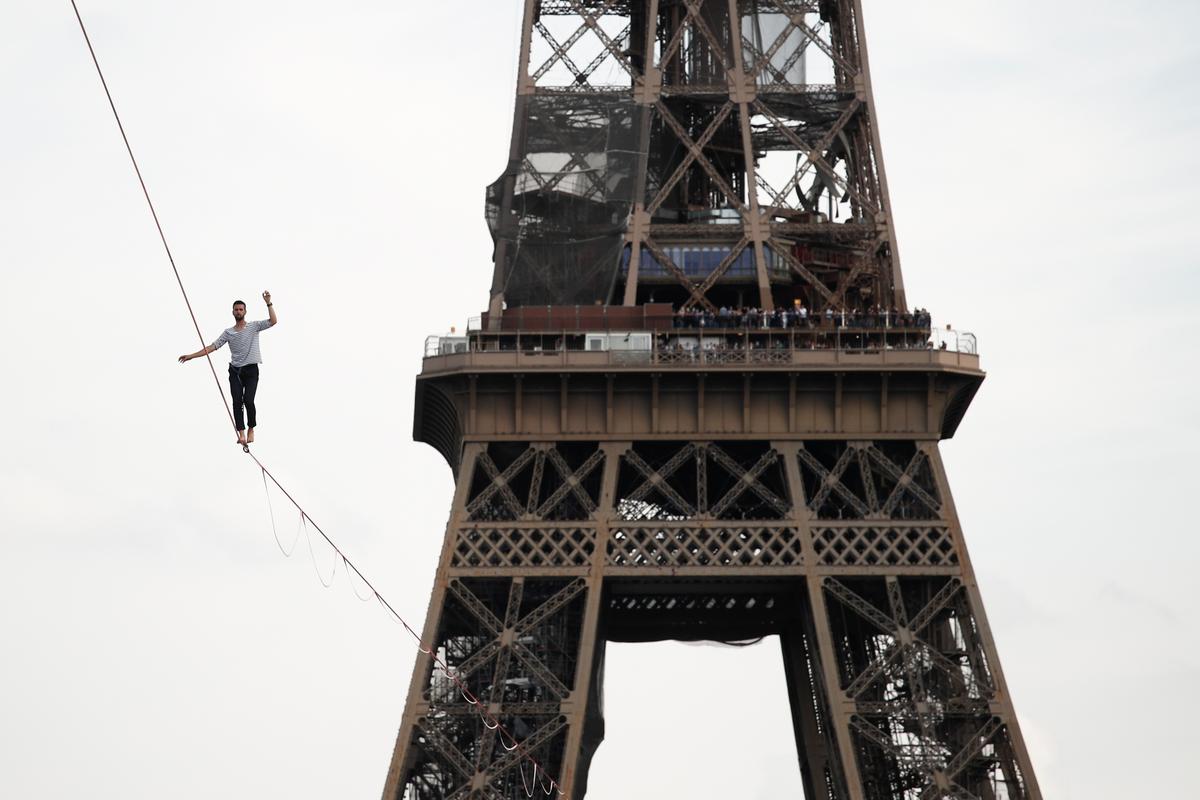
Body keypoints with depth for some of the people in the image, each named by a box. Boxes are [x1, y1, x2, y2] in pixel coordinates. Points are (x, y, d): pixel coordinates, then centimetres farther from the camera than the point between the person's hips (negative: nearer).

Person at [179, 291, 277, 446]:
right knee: (237, 402, -6)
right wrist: (191, 355, 0)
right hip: (235, 371, 3)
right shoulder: (228, 332, 8)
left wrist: (269, 303, -19)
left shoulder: (254, 326, 1)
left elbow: (273, 321, -11)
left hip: (251, 370, -3)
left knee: (248, 400, -14)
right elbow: (212, 347, 6)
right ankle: (241, 433, -4)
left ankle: (251, 429, 8)